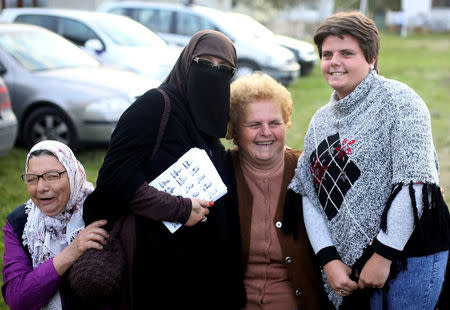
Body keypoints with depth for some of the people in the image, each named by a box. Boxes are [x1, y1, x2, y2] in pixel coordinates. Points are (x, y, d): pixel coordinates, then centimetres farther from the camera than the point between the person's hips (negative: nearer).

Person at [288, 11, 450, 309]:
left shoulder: (397, 100, -8)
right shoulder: (321, 121, 12)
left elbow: (414, 183, -16)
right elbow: (309, 195, 8)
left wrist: (383, 255, -17)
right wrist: (329, 259, -4)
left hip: (411, 252, -5)